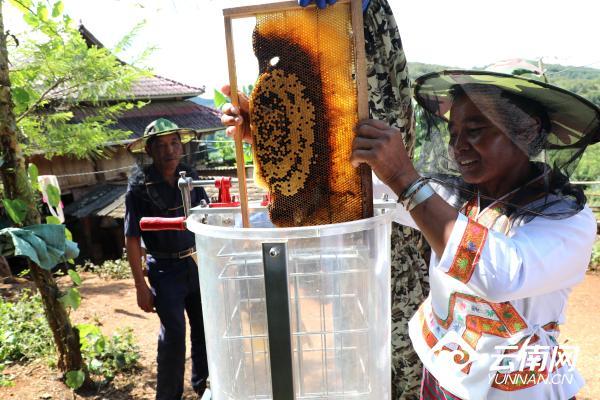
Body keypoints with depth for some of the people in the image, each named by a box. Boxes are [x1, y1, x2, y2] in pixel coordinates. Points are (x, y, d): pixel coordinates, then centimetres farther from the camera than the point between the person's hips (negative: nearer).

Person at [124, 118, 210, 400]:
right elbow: (132, 239, -10)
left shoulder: (190, 177, 0)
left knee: (204, 327, 15)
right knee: (173, 334, -4)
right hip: (165, 269, -4)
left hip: (197, 263, 5)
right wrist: (141, 287, -11)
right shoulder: (140, 186, -11)